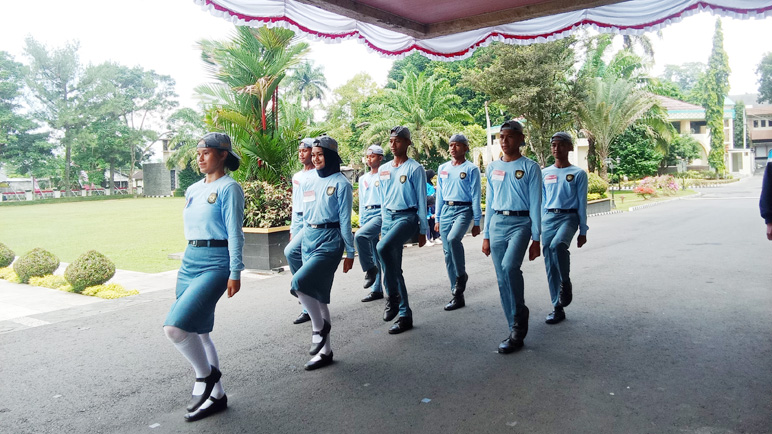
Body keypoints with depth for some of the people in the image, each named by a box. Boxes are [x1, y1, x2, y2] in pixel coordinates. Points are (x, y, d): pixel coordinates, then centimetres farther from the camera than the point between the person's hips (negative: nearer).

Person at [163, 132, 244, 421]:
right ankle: (216, 395, 24)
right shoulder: (193, 190, 15)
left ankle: (206, 374, 5)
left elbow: (235, 233, -11)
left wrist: (235, 272, -14)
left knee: (175, 327, -20)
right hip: (190, 262, 8)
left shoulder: (229, 188, -7)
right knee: (198, 332, 11)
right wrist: (188, 261, 21)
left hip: (215, 264, -8)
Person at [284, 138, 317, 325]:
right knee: (305, 262, 7)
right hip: (298, 221, 8)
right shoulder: (296, 177, 19)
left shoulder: (319, 175, -5)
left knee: (291, 252, -25)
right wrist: (292, 229, 20)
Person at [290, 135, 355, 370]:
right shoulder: (310, 183, 14)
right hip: (309, 240, 7)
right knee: (317, 295, 9)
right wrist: (303, 242, 17)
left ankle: (319, 326, -2)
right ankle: (325, 350, 19)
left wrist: (350, 252, -6)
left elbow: (345, 219, -7)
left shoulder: (341, 183, -5)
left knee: (300, 282, -25)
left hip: (329, 240, -7)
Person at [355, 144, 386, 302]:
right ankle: (377, 290, 13)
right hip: (367, 215, 7)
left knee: (359, 236, -30)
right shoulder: (363, 179, 19)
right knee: (374, 254, 8)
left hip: (381, 214, -7)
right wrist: (361, 222, 18)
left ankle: (370, 269, -14)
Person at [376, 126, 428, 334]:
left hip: (407, 217, -7)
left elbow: (421, 201, -4)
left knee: (383, 248, -33)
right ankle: (405, 315, 15)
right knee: (394, 269, 6)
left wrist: (423, 230, -5)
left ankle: (392, 296, -16)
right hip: (388, 217, 7)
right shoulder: (383, 170, 13)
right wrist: (383, 226, 17)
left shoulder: (415, 169, -5)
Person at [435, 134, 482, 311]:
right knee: (448, 253, 3)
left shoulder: (471, 169, 0)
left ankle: (461, 274, -10)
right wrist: (437, 219, 14)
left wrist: (476, 222, -7)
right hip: (446, 210, 6)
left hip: (463, 210, -6)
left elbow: (475, 196, -3)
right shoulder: (443, 168, 14)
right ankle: (457, 295, 11)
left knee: (453, 239, -33)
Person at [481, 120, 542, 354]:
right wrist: (486, 235, 12)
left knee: (509, 267, -28)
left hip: (520, 223, -5)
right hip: (497, 224, 5)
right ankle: (516, 330, 13)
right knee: (502, 279, 3)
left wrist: (536, 238, -7)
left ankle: (519, 317, -9)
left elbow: (535, 203, -2)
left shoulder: (530, 167, 0)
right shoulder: (492, 167, 13)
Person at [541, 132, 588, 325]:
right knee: (550, 265, 1)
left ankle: (566, 282, -10)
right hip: (548, 218, 4)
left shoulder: (578, 174, 3)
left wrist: (583, 231, -1)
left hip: (568, 217, -4)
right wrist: (539, 227, 11)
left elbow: (582, 203, 2)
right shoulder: (544, 174, 12)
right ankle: (558, 308, 11)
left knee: (557, 245, -35)